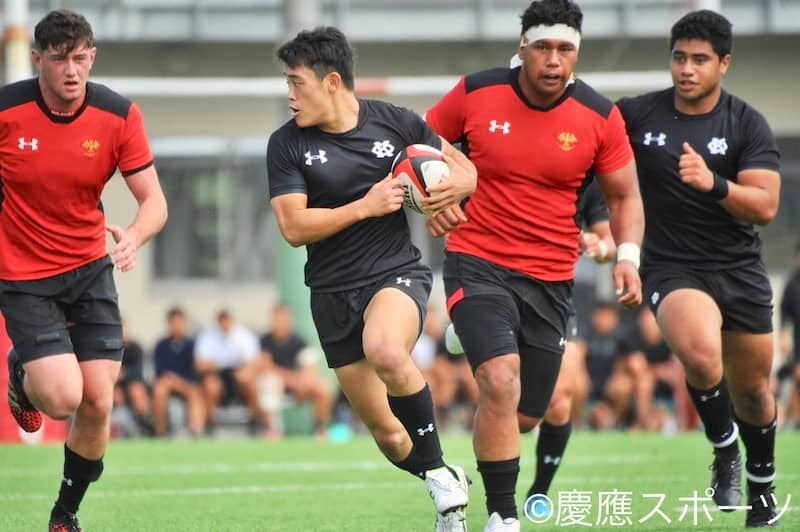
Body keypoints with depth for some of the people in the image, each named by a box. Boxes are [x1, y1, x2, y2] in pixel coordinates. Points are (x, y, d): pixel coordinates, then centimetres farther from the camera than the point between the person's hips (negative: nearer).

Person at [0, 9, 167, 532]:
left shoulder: (119, 115, -9)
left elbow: (154, 200, -7)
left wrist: (134, 235, -28)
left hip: (90, 268, 3)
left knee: (98, 404, -2)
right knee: (63, 398, -18)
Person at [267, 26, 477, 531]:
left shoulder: (395, 122, -2)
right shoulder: (286, 144, -3)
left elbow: (463, 168, 11)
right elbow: (293, 226, -10)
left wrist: (456, 185, -13)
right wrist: (366, 207, -18)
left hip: (397, 272, -3)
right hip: (333, 293, 3)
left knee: (384, 349, -37)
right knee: (384, 430, 4)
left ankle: (438, 471, -20)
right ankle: (448, 487, 33)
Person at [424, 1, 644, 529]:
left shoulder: (600, 117, -4)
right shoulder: (476, 94, -7)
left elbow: (625, 195, 7)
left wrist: (628, 256, -10)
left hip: (551, 280, 3)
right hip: (477, 264, -3)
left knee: (524, 416, 9)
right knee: (501, 382, -26)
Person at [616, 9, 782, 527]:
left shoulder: (748, 124, -6)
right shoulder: (638, 114, -4)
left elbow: (765, 206, -15)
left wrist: (714, 184, -32)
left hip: (740, 268, 1)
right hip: (672, 267, -1)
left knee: (752, 390, 12)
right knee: (701, 354, -31)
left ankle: (762, 489, 38)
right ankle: (724, 450, -4)